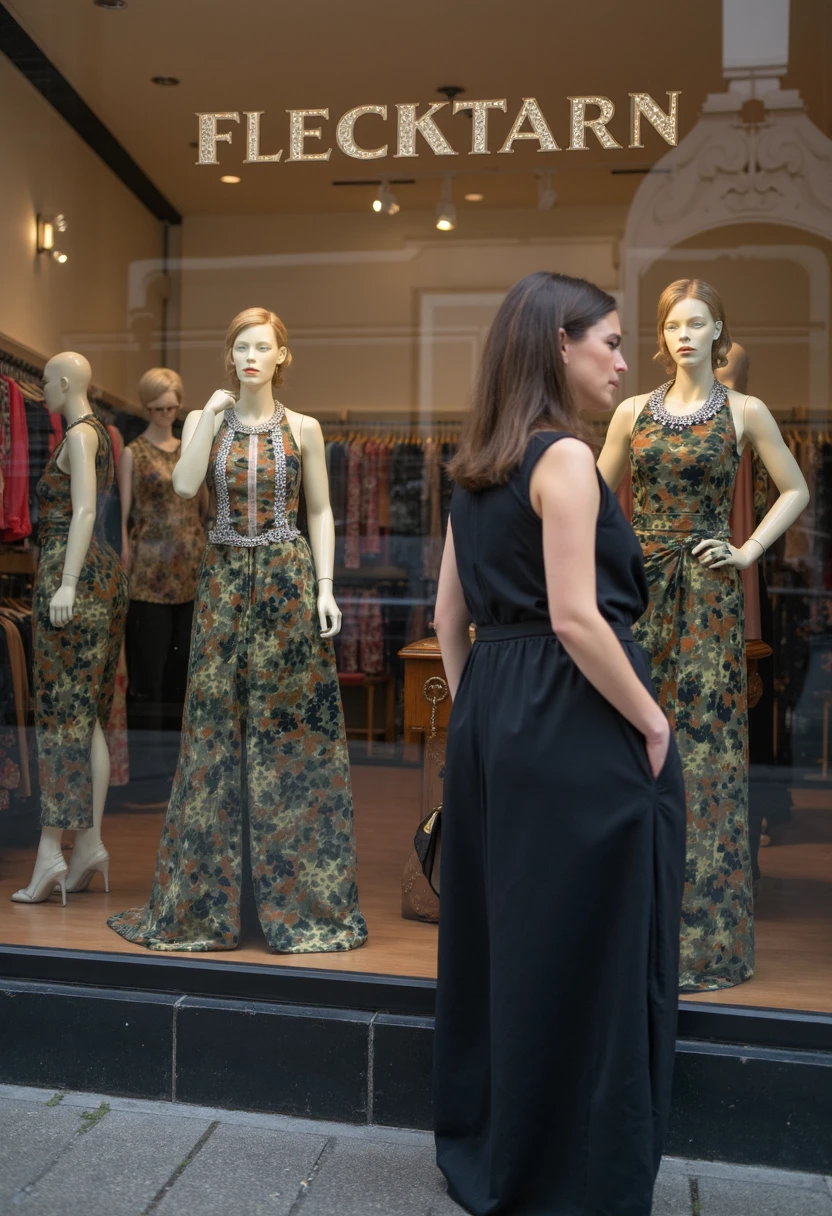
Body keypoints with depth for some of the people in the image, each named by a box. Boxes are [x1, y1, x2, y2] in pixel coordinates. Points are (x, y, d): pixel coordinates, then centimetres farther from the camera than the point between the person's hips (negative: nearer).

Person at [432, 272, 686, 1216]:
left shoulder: (475, 467, 12)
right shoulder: (565, 456, -13)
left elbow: (449, 617, 14)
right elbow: (575, 619, -20)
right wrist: (652, 722, -11)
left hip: (493, 712, 9)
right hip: (574, 723, -9)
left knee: (496, 934, 17)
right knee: (584, 950, 4)